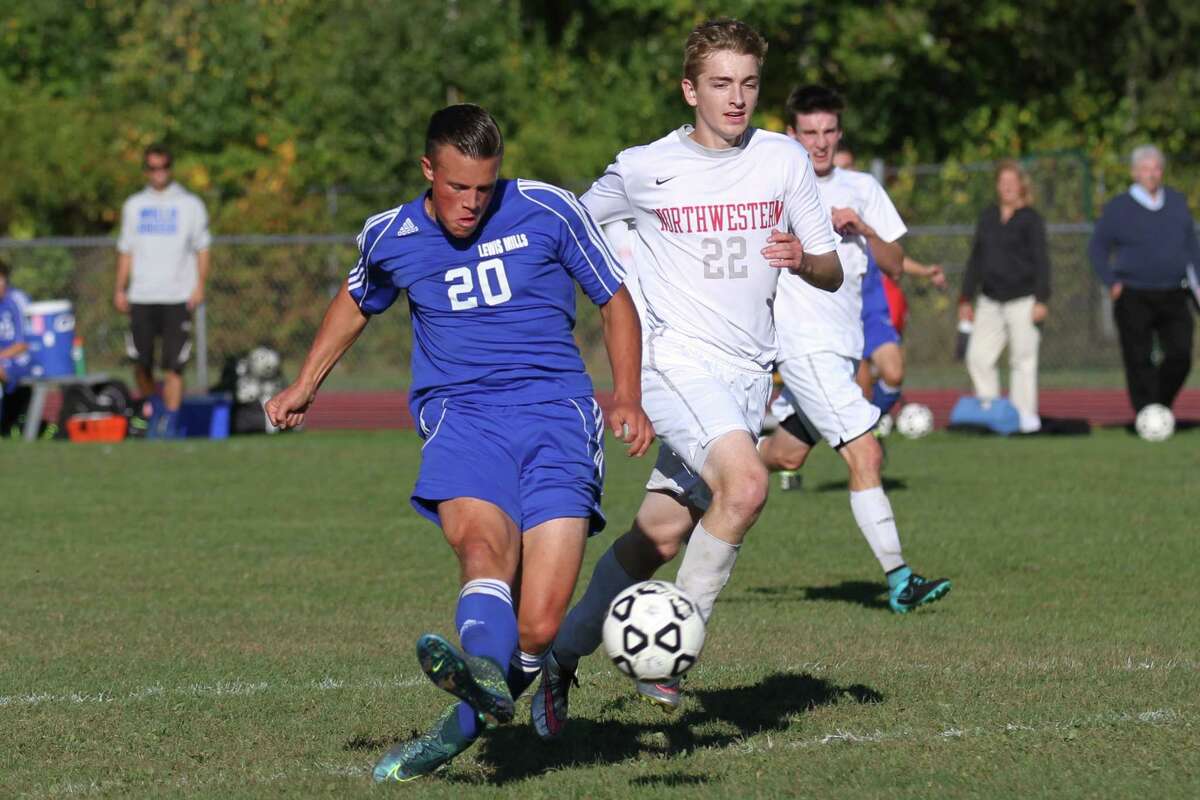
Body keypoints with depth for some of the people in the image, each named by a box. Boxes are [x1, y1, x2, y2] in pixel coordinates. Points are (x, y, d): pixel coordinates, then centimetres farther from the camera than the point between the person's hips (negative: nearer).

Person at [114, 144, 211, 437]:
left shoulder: (189, 204, 7)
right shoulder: (134, 206, 14)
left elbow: (202, 248, 6)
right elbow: (126, 250, 17)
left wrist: (199, 286, -7)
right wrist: (120, 289, 8)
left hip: (177, 297, -2)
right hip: (141, 297, 2)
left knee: (173, 364, -8)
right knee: (141, 362, -2)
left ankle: (170, 421, -6)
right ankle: (154, 409, 20)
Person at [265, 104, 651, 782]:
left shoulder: (548, 211, 2)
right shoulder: (390, 238, 11)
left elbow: (616, 300, 12)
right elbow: (358, 302, 34)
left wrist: (628, 398, 0)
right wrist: (306, 384, 32)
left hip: (557, 413, -1)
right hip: (462, 415, 1)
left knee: (538, 626, -16)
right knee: (482, 541, -35)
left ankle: (467, 722, 8)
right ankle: (485, 673, -64)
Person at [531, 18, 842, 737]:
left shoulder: (784, 160, 5)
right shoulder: (644, 169, -1)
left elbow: (832, 273, 9)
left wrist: (803, 259, -13)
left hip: (748, 373, 4)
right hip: (676, 360, -4)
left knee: (661, 536, 2)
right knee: (746, 485, -28)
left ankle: (563, 655, 21)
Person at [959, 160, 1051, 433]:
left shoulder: (1031, 219, -2)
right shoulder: (988, 217, 13)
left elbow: (1040, 261, -5)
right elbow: (976, 258, 18)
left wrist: (1041, 300, -12)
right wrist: (966, 298, 16)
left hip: (1022, 299, -5)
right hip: (990, 300, 5)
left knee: (1023, 358, -2)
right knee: (978, 356, -1)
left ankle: (1025, 414, 4)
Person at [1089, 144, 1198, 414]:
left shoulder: (1177, 203, 12)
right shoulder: (1118, 208, 2)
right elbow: (1097, 248, 7)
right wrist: (1112, 283, -6)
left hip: (1173, 297, 3)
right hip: (1134, 298, -3)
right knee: (1139, 361, -3)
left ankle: (1161, 406, 14)